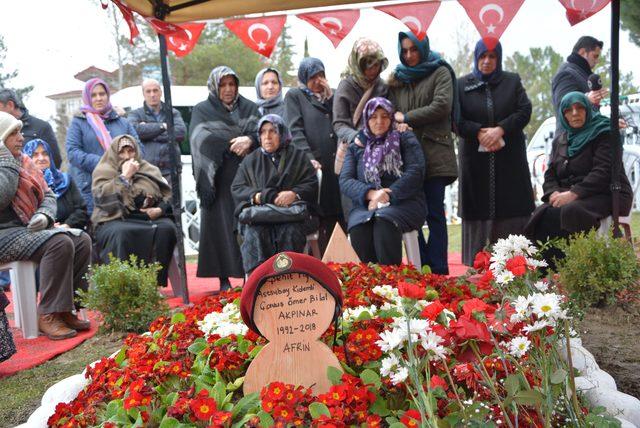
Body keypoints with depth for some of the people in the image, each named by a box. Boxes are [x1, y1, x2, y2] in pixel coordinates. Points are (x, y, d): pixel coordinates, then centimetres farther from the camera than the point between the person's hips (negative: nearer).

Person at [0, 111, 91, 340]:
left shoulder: (25, 162, 16)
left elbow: (48, 195, 17)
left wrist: (44, 214, -5)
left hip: (30, 228, 8)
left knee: (82, 240, -12)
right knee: (59, 243, -30)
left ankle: (65, 309, -11)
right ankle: (48, 316, -24)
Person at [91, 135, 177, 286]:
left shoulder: (150, 170, 21)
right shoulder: (104, 171, 13)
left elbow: (168, 194, 16)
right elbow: (103, 197, -6)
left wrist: (160, 209, -5)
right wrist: (124, 176, -5)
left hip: (149, 217, 3)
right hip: (116, 221, -2)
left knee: (166, 228, -30)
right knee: (122, 233, -38)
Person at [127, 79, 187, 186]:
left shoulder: (173, 113, 16)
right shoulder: (135, 114, 12)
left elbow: (181, 132, -4)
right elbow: (134, 130, -12)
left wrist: (149, 132, -5)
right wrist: (162, 126, -7)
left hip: (170, 171, 2)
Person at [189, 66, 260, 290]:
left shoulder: (249, 108, 16)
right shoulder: (202, 110, 9)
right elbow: (203, 140, -4)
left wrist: (249, 140, -16)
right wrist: (233, 145, -9)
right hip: (219, 178, -2)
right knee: (220, 225, -5)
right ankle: (224, 278, -1)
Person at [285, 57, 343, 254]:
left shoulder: (333, 95, 23)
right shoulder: (294, 96, 10)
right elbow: (295, 130, -2)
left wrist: (330, 97, 5)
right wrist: (309, 157, -14)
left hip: (335, 163, 4)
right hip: (312, 165, -4)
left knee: (338, 218, 0)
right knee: (318, 219, -7)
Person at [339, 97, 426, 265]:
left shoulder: (406, 139, 13)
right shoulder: (356, 147, 19)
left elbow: (415, 173, -2)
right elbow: (345, 181, 6)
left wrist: (387, 196, -14)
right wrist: (371, 194, -14)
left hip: (404, 203, -2)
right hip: (365, 206, 2)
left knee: (384, 222, -36)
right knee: (358, 228, -32)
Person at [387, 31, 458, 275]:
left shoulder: (440, 72, 6)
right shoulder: (397, 79, 20)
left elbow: (442, 106, -8)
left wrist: (406, 117, -4)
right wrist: (397, 125, -8)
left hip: (433, 154, -4)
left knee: (434, 213, -4)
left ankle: (438, 272, -1)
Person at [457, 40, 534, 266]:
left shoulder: (512, 81, 12)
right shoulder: (462, 84, 9)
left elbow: (525, 110, 1)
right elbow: (456, 119, 0)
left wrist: (500, 129, -13)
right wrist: (479, 132, -14)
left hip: (509, 158, 1)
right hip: (475, 158, -1)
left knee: (512, 210, -3)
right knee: (477, 211, -2)